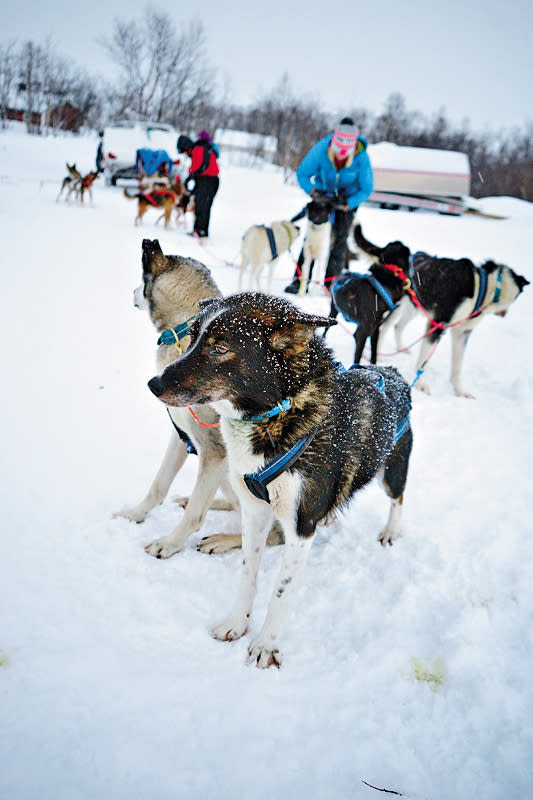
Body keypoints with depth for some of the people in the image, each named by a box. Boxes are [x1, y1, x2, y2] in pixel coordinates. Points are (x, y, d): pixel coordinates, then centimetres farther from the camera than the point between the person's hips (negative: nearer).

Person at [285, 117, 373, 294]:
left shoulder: (361, 158, -28)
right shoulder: (321, 149, -28)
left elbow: (366, 189, -18)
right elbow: (302, 173, -16)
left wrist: (346, 205, -32)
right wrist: (314, 193, -33)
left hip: (348, 197, 0)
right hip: (324, 193, 0)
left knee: (340, 237, -9)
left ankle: (331, 281, 0)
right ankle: (300, 279, -5)